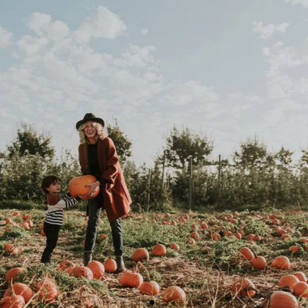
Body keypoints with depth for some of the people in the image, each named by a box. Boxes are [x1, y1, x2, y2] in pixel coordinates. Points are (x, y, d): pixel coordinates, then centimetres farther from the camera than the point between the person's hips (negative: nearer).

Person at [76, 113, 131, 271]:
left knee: (115, 223, 2)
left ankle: (119, 259, 10)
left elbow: (114, 166, -16)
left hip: (111, 186, -3)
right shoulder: (82, 147, 2)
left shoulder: (106, 142, -11)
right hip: (94, 187, 3)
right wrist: (86, 185, -3)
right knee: (92, 219, -10)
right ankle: (87, 256, -11)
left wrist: (99, 182, -24)